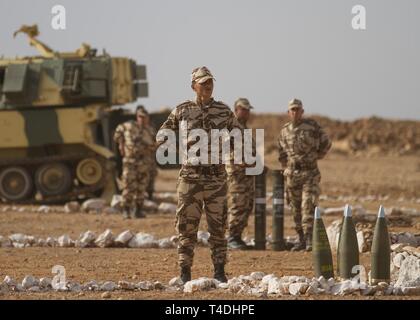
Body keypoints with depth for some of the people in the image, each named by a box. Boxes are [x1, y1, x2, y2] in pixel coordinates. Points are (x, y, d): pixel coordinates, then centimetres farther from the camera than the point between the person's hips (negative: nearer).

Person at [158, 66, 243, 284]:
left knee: (218, 225, 4)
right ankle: (185, 271, 7)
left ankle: (219, 271, 11)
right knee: (187, 225, 0)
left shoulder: (224, 111, 5)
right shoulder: (182, 111, 2)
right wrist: (183, 142, -5)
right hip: (190, 175, -1)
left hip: (216, 176, 1)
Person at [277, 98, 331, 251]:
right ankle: (302, 240, 16)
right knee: (296, 208, 7)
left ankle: (310, 240, -18)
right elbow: (282, 153, 21)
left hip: (310, 173, -4)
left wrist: (316, 157, 7)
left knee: (308, 205, -14)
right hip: (292, 174, 4)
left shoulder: (312, 126, -6)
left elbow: (326, 143, 4)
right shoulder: (285, 131, 7)